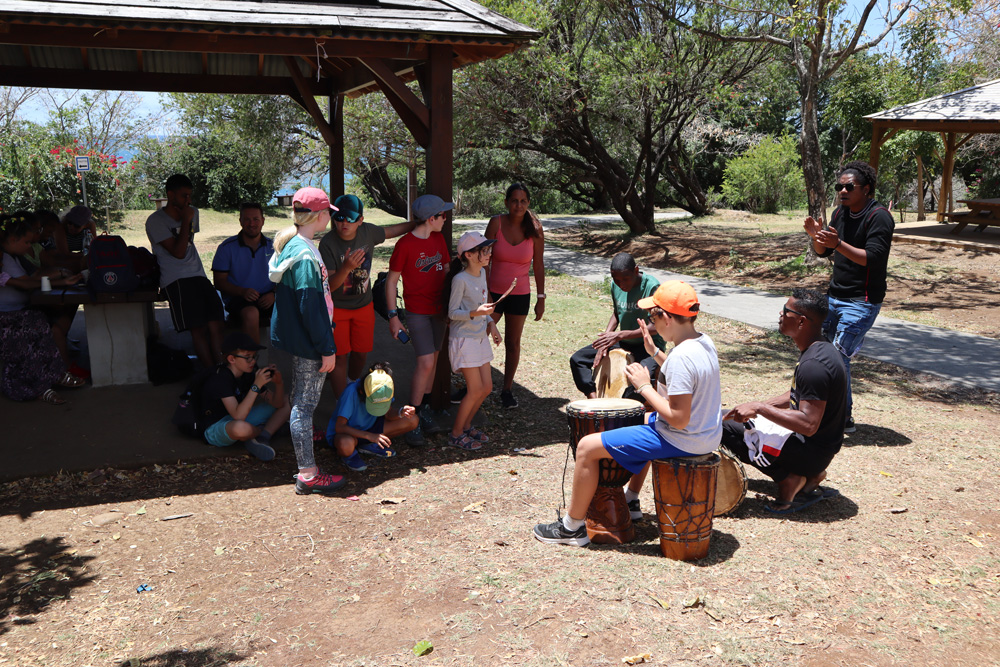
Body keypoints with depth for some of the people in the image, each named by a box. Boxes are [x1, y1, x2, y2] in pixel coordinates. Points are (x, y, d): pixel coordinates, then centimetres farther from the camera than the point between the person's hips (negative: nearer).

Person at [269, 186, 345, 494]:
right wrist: (327, 348, -19)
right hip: (308, 341, -10)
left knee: (302, 400, 24)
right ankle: (308, 474, 2)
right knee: (305, 403, -4)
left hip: (298, 338, 10)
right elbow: (311, 306, -23)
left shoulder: (292, 245, 10)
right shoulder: (304, 253, -22)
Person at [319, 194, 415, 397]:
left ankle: (352, 385, 46)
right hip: (337, 307, -4)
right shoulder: (328, 243, -23)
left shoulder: (367, 231, -11)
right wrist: (346, 268, -45)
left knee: (361, 353, 16)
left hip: (364, 305, 4)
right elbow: (328, 286, -27)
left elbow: (391, 230, 12)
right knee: (340, 356, -1)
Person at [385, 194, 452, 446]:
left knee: (432, 360, 11)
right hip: (417, 311, -6)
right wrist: (393, 316, -11)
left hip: (438, 310, 7)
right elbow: (391, 281, -9)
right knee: (425, 363, -13)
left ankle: (425, 411, 24)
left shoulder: (439, 239, 7)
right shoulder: (405, 244, -13)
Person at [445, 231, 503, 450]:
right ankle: (456, 434, 11)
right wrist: (476, 313, -31)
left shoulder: (482, 273, 5)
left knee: (487, 387, 9)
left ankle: (466, 425, 27)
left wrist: (490, 323, 7)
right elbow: (452, 313, -17)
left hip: (480, 337, 8)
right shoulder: (460, 279, -19)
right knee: (475, 390, -5)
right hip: (464, 339, -8)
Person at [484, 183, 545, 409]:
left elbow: (538, 265, -1)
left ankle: (507, 390, 22)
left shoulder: (534, 229, -7)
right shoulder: (496, 223, -8)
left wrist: (541, 298, -1)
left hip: (520, 295, 0)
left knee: (513, 343, 9)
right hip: (493, 292, 0)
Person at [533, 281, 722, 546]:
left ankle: (573, 526, 9)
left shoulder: (681, 357, -28)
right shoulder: (704, 342, 1)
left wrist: (643, 387, -18)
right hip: (707, 432, 10)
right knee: (645, 421, 40)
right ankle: (631, 499, 47)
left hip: (681, 441, -10)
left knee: (587, 447, -6)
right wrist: (654, 352, 14)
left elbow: (679, 419, -28)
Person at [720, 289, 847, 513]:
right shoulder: (821, 350, 5)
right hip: (820, 444, 10)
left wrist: (759, 408, -24)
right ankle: (809, 475, 13)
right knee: (739, 417, 22)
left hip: (813, 451, -10)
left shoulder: (813, 365, -27)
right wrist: (755, 407, 8)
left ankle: (790, 479, -5)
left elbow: (808, 425, -30)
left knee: (727, 428, -13)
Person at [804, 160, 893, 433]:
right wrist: (816, 236, -8)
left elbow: (873, 258, -24)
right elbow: (823, 252, 14)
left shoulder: (879, 217, -13)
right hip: (835, 295, 8)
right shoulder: (841, 213, 10)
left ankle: (844, 418, -2)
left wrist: (838, 243, -35)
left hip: (862, 301, -8)